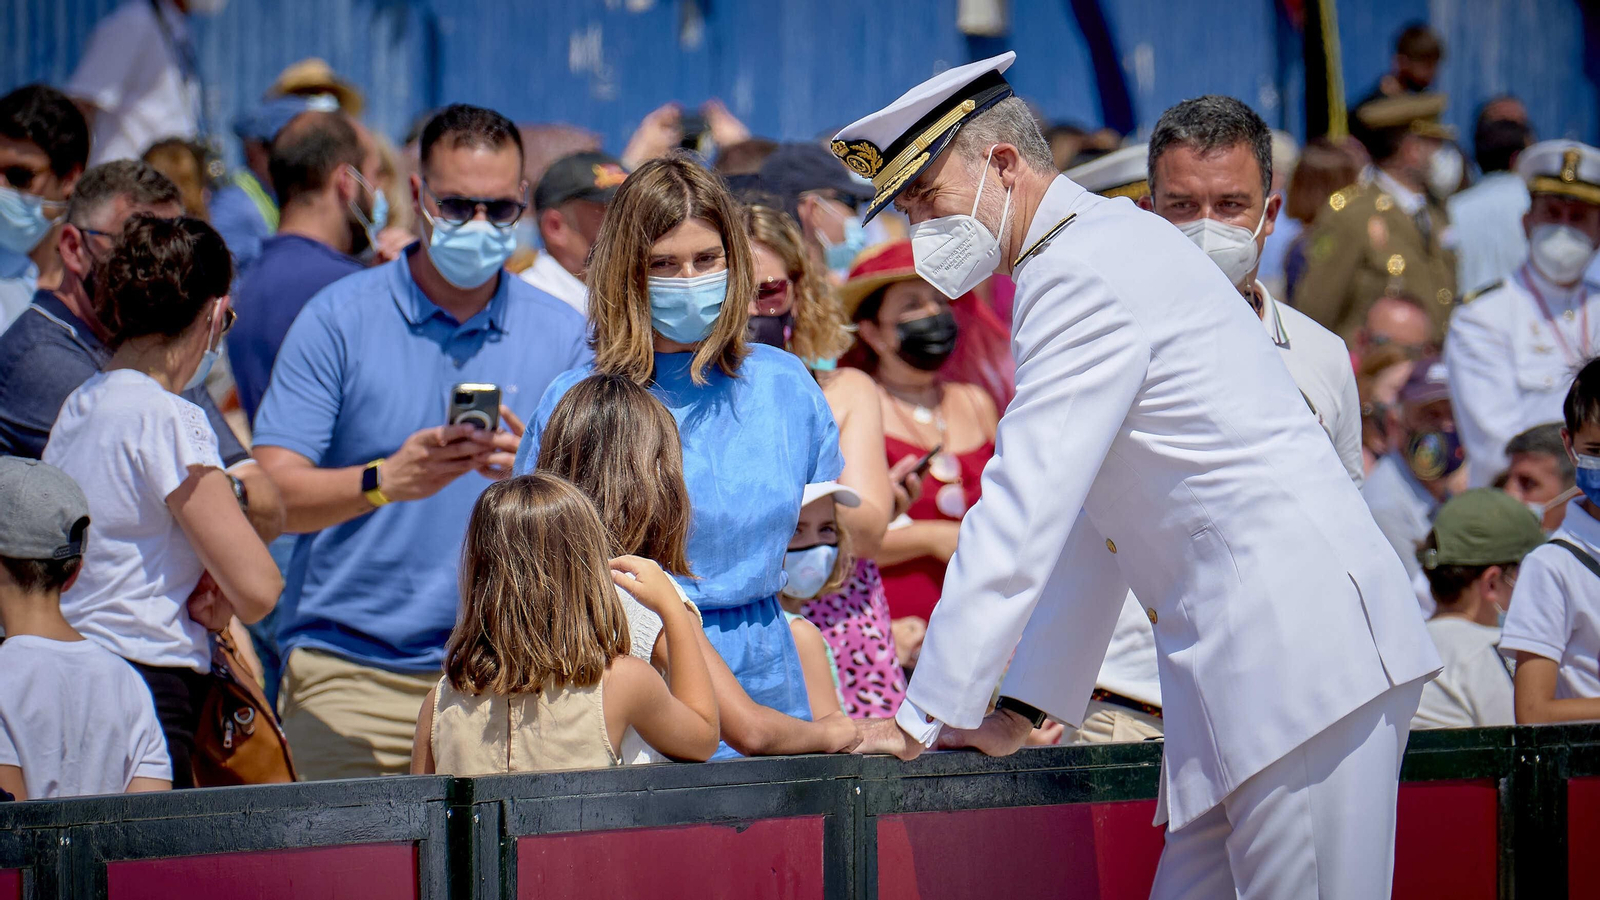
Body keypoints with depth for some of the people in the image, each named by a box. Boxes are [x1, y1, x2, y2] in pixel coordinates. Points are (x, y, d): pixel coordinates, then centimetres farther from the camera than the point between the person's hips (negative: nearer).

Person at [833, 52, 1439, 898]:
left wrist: (925, 720, -13)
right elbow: (1083, 525, 24)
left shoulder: (1085, 274, -11)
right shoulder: (1097, 249, 21)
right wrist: (1019, 712, 20)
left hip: (1297, 642, -10)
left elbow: (1021, 516, -16)